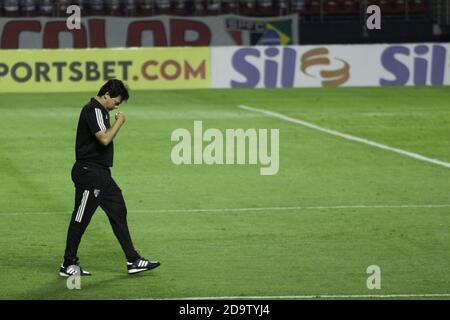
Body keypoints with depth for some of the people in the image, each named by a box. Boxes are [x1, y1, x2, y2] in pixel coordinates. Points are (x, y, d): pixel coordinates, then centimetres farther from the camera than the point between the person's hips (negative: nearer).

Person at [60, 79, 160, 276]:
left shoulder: (100, 111, 17)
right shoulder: (93, 110, -15)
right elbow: (104, 139, -26)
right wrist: (119, 122, -12)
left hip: (101, 173, 11)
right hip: (89, 173, -11)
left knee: (118, 212, 8)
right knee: (81, 219, -3)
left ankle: (133, 261, 10)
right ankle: (68, 265, 6)